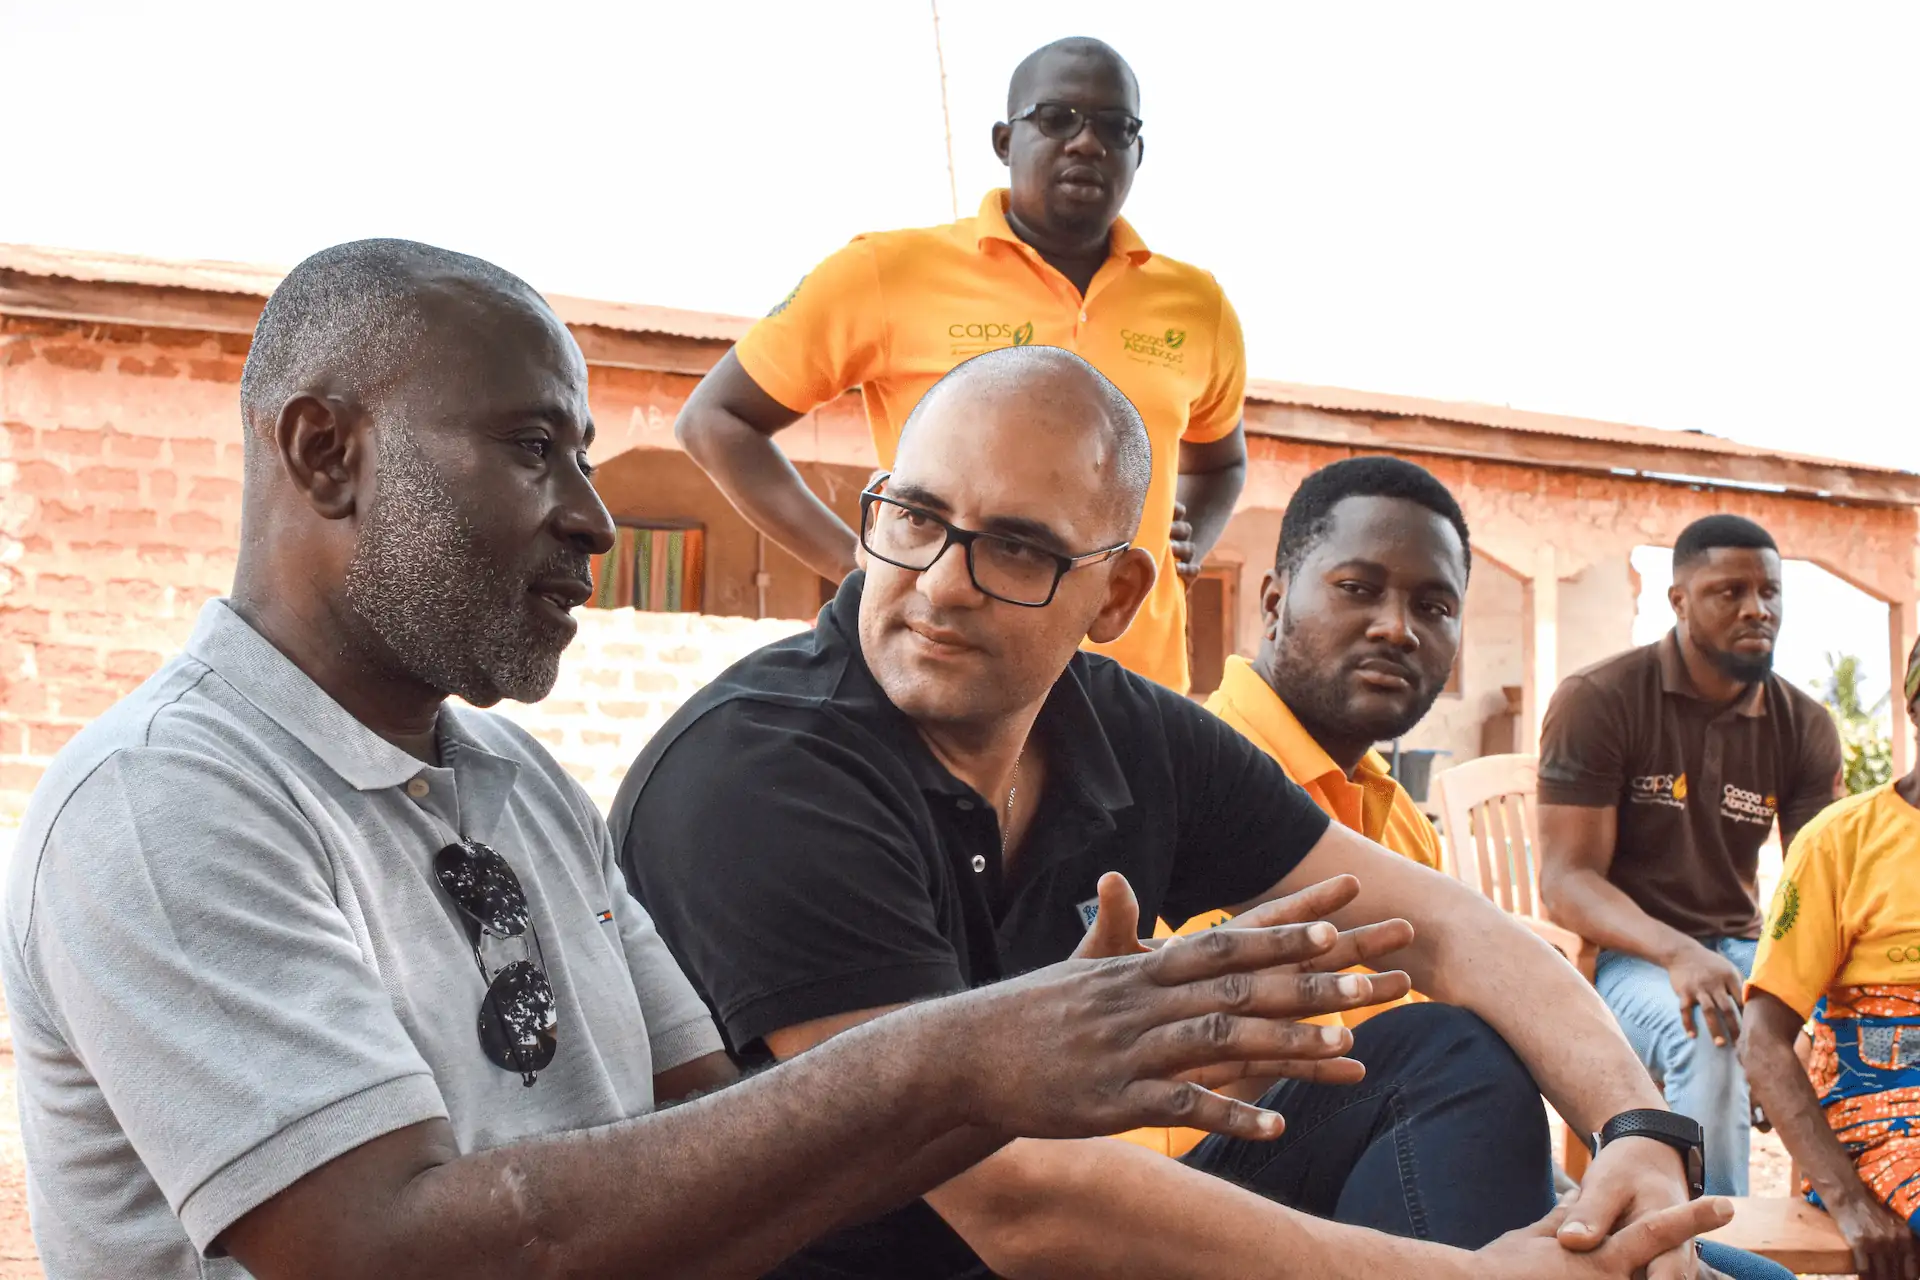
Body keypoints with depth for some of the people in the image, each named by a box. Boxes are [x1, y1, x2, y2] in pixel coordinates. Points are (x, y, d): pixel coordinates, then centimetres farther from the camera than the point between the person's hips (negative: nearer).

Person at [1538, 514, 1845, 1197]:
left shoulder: (1805, 728, 6)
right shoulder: (1597, 700, -8)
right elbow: (1566, 879, -14)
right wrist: (1676, 953, -32)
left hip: (1737, 948, 4)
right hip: (1622, 954, -4)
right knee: (1710, 1036, -36)